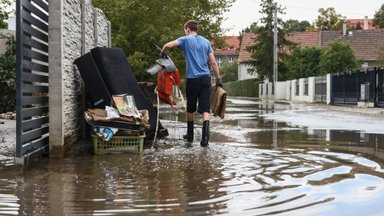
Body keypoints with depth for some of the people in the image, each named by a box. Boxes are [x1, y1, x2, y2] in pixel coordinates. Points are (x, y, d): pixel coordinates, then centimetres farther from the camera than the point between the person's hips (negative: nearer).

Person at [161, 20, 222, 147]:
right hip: (206, 78, 2)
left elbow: (168, 45, -15)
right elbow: (213, 62, 8)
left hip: (192, 78, -2)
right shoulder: (206, 42, 13)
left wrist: (162, 52, 7)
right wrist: (218, 79, 12)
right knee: (205, 108, -3)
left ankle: (190, 135, 26)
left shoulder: (186, 40, 0)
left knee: (190, 109, 14)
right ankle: (205, 135, -20)